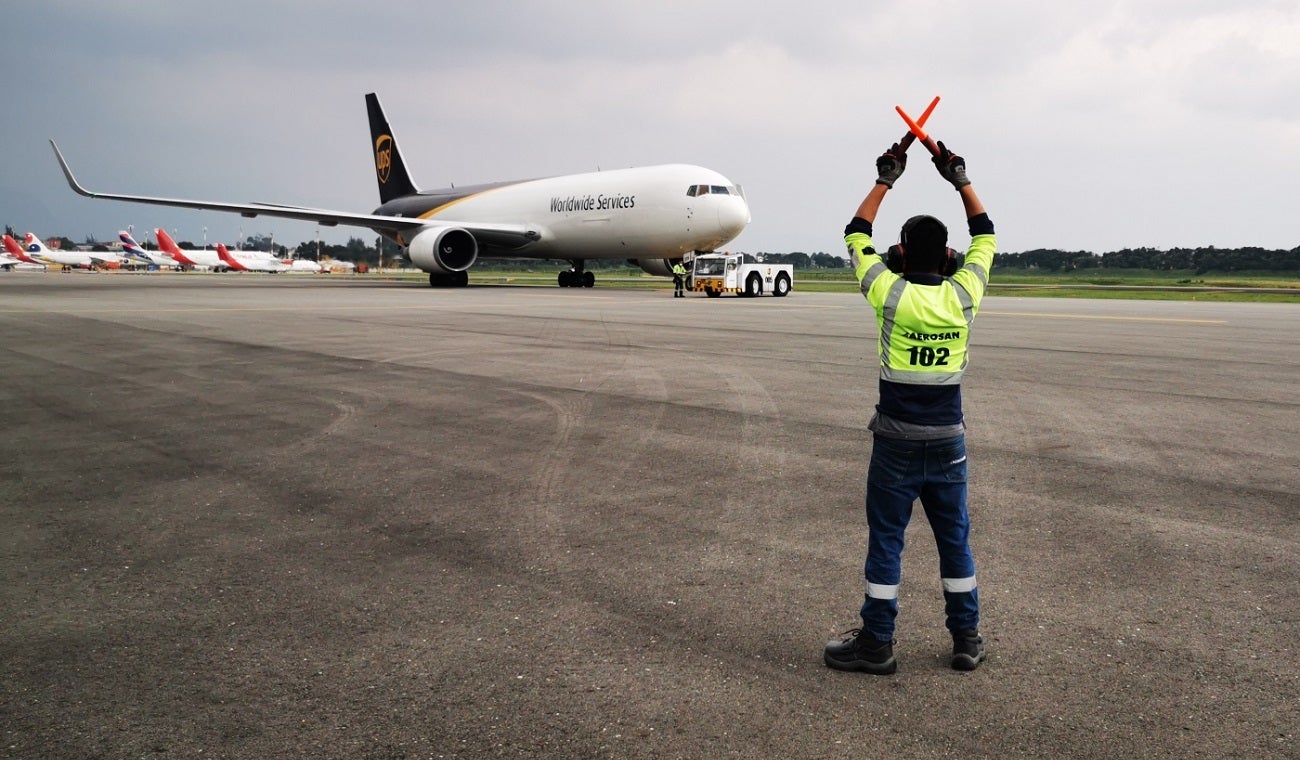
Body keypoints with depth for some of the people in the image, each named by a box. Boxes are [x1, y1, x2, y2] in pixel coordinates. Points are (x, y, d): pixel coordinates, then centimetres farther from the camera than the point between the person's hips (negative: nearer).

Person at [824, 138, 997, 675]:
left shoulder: (891, 294, -11)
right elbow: (985, 236, 13)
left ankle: (876, 642, 12)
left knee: (886, 539, 4)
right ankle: (967, 640, 23)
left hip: (896, 442, -3)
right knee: (954, 538, 13)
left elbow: (855, 235, 4)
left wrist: (884, 181, 11)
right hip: (948, 442, 3)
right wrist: (961, 181, 16)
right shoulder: (962, 295, -5)